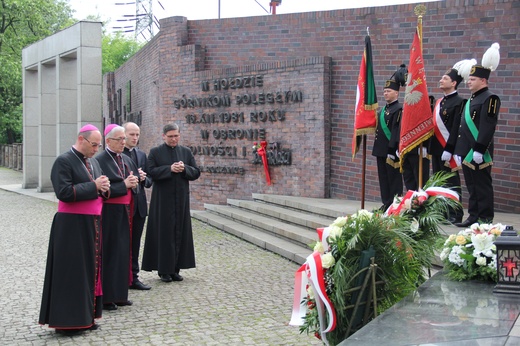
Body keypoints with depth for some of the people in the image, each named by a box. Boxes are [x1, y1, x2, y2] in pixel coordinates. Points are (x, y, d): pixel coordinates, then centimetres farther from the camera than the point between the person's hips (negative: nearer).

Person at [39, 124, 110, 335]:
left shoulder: (93, 163, 14)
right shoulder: (64, 161, -11)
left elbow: (100, 190, 20)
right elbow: (64, 192, -21)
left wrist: (104, 188, -3)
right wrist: (94, 186, -18)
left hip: (92, 223, 8)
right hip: (72, 225, -8)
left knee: (90, 269, 11)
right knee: (71, 272, -3)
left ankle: (85, 315, 19)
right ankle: (66, 320, 5)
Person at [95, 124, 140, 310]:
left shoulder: (126, 159, 12)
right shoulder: (100, 160, -11)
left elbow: (135, 179, 18)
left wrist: (134, 182, -4)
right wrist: (124, 185, -19)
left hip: (124, 212, 8)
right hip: (109, 213, -8)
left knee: (123, 251, 12)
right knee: (109, 253, -3)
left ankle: (119, 293, 21)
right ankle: (105, 297, 5)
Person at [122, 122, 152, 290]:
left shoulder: (142, 155, 13)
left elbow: (149, 180, 15)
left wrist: (143, 179, -6)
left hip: (138, 205, 6)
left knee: (135, 244, 11)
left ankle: (133, 277, 19)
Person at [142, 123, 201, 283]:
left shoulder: (186, 152, 11)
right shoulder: (155, 152, 2)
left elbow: (196, 173, 8)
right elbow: (151, 172, -9)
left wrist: (184, 168, -12)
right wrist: (170, 169, -18)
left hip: (181, 199, 3)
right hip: (163, 199, -3)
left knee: (180, 232, 5)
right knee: (164, 233, -2)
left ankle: (175, 268, 12)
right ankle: (164, 269, 4)